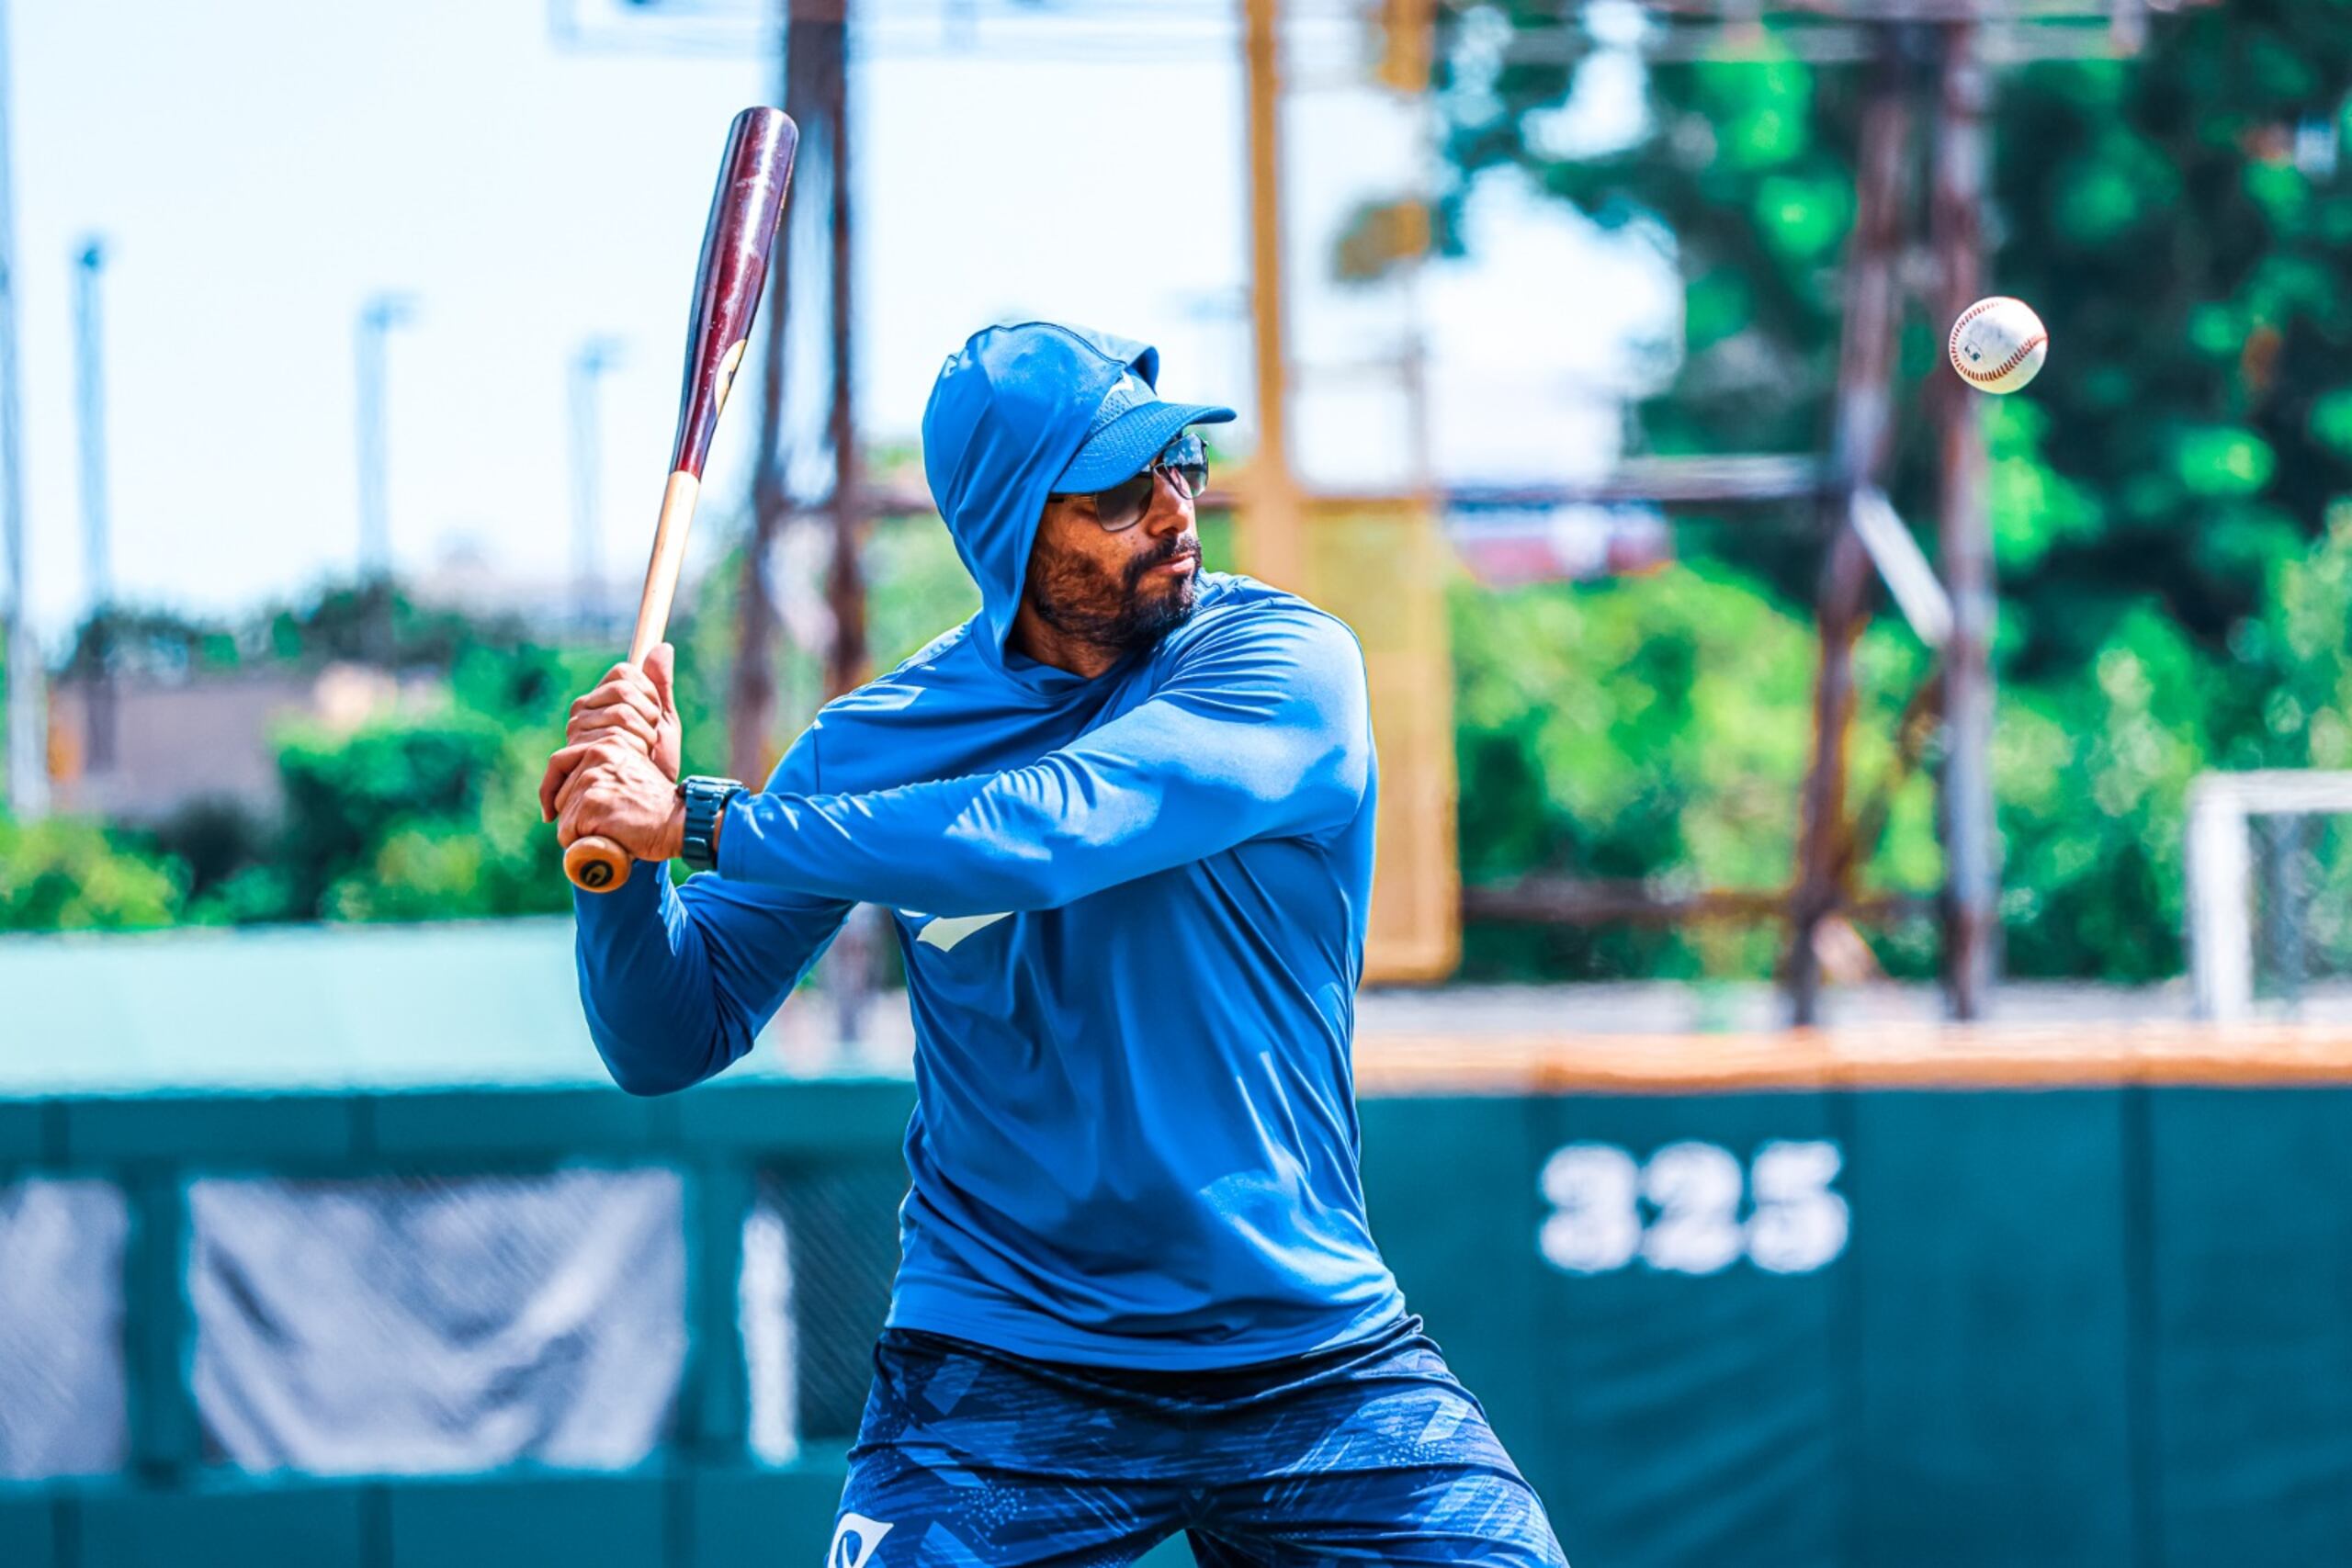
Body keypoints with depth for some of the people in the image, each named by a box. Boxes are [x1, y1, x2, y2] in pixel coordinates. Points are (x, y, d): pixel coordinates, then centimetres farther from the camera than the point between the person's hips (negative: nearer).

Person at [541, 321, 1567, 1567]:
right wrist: (625, 839, -18)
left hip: (1314, 1357, 0)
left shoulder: (1285, 664, -8)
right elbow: (670, 1038, 2)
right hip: (997, 1364, 0)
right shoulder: (877, 741, 0)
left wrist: (696, 823, -25)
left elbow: (1043, 832, -24)